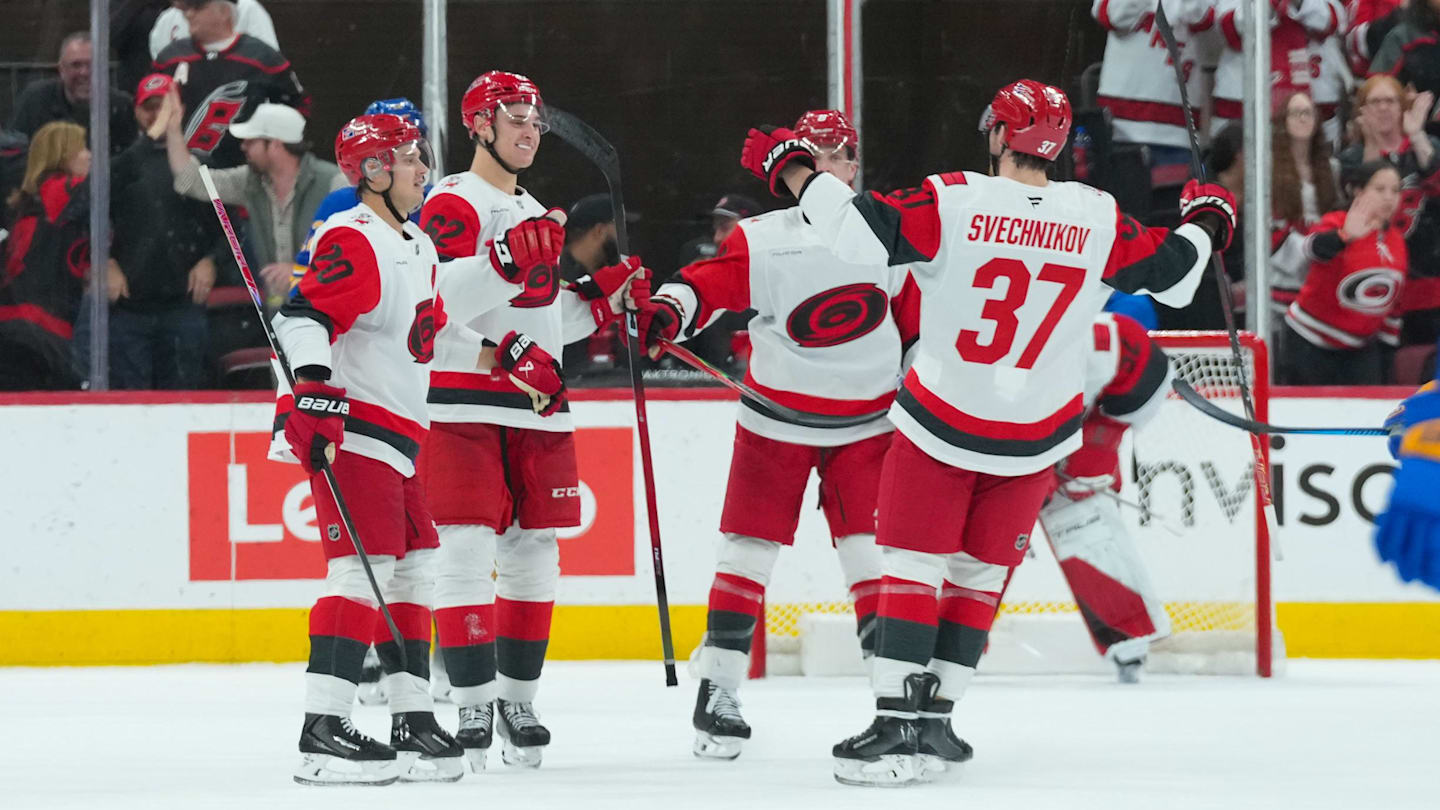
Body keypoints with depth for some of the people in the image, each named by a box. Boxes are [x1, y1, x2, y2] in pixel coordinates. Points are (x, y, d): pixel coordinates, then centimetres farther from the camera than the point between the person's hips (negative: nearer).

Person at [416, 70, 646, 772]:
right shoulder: (454, 204, -6)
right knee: (468, 549, -12)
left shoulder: (538, 216, 22)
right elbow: (435, 296, -22)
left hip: (538, 409, 8)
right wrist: (507, 258, -34)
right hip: (464, 406, -8)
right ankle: (472, 704, -11)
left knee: (533, 550, 8)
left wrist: (602, 294, 13)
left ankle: (517, 699, 17)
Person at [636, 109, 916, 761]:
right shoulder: (762, 239, -7)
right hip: (777, 422, -1)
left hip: (866, 423, 1)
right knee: (749, 552, 0)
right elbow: (708, 284, -16)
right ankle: (717, 693, 6)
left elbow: (916, 318, 9)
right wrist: (666, 311, -36)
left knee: (874, 556, -6)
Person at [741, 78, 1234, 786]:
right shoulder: (1098, 220, -5)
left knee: (912, 563, 3)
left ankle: (898, 722, -7)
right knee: (980, 571, 16)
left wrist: (791, 168, -8)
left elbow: (858, 231, -21)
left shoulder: (952, 203, -15)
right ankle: (936, 710, 15)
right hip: (1037, 435, 3)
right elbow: (1171, 274, 6)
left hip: (939, 424, -3)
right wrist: (1206, 221, 26)